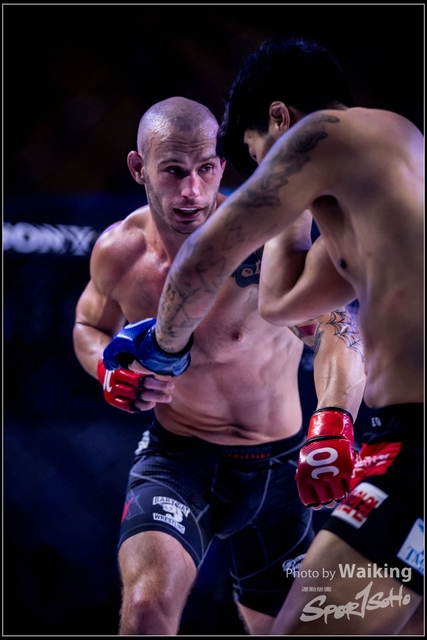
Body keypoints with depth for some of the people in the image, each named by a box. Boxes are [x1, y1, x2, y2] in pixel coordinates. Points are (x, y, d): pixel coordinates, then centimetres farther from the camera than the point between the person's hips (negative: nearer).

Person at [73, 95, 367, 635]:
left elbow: (335, 328, -33)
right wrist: (112, 375, -10)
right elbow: (89, 325, 14)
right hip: (176, 455, 0)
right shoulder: (117, 252, -8)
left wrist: (334, 420, -53)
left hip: (277, 465, 0)